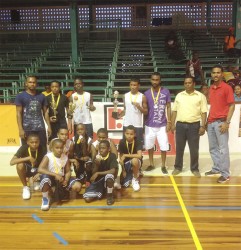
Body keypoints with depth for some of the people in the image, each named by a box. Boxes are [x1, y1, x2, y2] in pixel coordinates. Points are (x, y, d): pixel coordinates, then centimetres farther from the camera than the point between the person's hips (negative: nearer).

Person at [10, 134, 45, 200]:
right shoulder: (24, 148, -24)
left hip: (37, 170, 2)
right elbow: (11, 162, -34)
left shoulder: (41, 149, -20)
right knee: (20, 165, -35)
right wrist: (28, 158, -41)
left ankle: (34, 180, 13)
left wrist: (39, 174, -35)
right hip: (26, 169, -2)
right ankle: (25, 187, -11)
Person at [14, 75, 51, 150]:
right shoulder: (20, 96, 0)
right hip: (27, 129, -2)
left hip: (40, 128, 3)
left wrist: (49, 126, 5)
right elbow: (19, 114, -3)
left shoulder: (41, 96, 9)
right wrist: (20, 129, -10)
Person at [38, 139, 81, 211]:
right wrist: (55, 175, -34)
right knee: (45, 178, -41)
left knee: (78, 186, -13)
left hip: (61, 178, 4)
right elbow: (40, 169, -29)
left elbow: (68, 171, 3)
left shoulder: (65, 157, -3)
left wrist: (66, 180, -20)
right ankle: (45, 198, -11)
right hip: (50, 178, -4)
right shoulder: (48, 156, -16)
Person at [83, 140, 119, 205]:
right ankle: (101, 192, 18)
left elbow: (113, 171, -25)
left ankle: (110, 196, -10)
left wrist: (98, 173, -22)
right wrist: (96, 165, -23)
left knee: (109, 176, -40)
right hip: (98, 180, 4)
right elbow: (93, 173, -3)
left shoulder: (112, 156, -13)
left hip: (107, 179, -4)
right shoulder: (97, 157, -2)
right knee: (87, 198, -14)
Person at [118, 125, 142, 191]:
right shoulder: (122, 142, -12)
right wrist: (123, 170, -10)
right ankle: (129, 175, 22)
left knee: (134, 160, -39)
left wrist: (125, 155, -29)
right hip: (126, 163, 2)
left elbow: (139, 155, -34)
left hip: (135, 162, -2)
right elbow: (121, 157, -8)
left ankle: (135, 179, -12)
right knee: (125, 184, -13)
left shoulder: (138, 142, -19)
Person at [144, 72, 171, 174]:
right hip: (149, 125, 2)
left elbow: (168, 107, 1)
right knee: (149, 146, 12)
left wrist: (169, 122, -5)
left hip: (162, 125, -1)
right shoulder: (146, 93, 0)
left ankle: (163, 166, 21)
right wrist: (143, 123, 4)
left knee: (164, 146, 4)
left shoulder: (166, 92, -4)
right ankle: (151, 164, 30)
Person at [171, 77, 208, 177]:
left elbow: (204, 112, -2)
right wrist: (173, 124, 5)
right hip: (180, 125, 2)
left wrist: (203, 126, -9)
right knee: (179, 148, 9)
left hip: (194, 125, -2)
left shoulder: (200, 96, 0)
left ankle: (195, 169, 19)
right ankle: (178, 167, 22)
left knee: (194, 149, 4)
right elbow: (174, 111, 11)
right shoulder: (179, 95, 9)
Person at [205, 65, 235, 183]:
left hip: (221, 122, -7)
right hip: (211, 122, 7)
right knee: (213, 148, 13)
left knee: (223, 148, -4)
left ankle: (225, 174, 4)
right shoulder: (211, 88, 13)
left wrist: (227, 122, -15)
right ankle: (216, 168, 27)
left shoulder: (227, 88, -6)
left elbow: (232, 106, -8)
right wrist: (207, 120, 13)